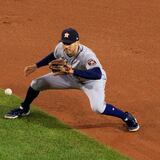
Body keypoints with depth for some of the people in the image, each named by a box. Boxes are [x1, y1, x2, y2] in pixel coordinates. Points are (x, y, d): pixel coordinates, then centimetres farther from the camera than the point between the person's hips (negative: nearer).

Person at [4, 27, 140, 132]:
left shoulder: (87, 55, -41)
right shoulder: (60, 47, -22)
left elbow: (97, 74, -57)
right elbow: (53, 56, 4)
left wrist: (73, 71, -60)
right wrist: (36, 66, 6)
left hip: (92, 80, -6)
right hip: (71, 77, 6)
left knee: (98, 107, -32)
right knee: (36, 84, 3)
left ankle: (127, 117, -6)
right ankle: (24, 109, 32)